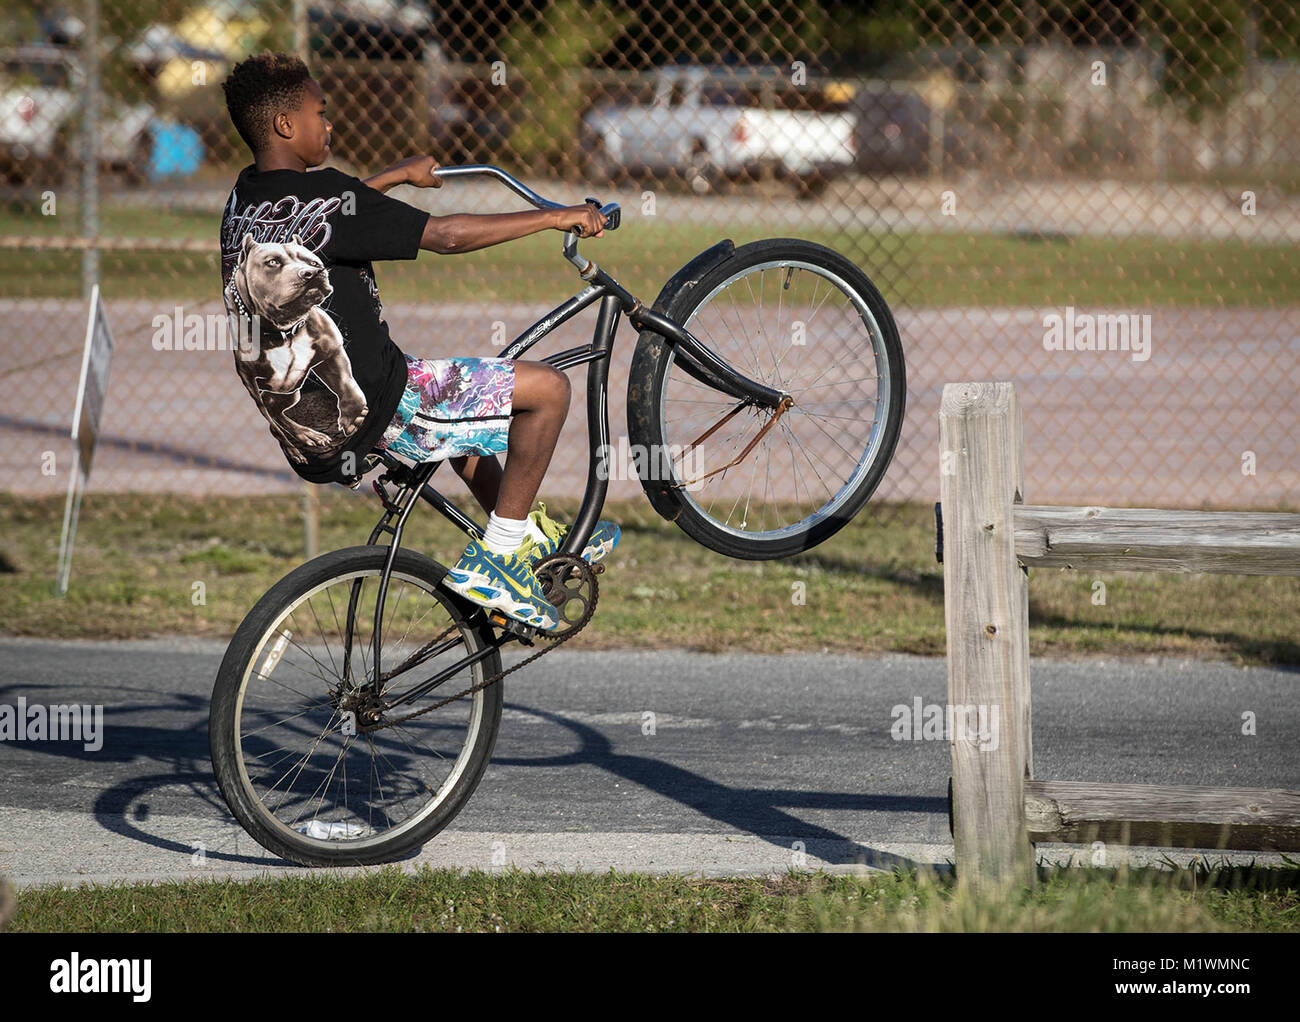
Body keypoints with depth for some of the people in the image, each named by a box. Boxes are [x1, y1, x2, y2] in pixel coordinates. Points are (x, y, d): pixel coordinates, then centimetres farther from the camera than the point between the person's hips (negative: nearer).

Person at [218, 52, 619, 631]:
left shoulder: (247, 198, 7)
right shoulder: (318, 197, -21)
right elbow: (448, 236, -21)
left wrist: (400, 175, 42)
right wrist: (557, 217, -12)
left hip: (302, 420, 10)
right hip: (363, 419, -10)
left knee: (461, 390, 35)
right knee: (547, 388, -3)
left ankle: (527, 538, 42)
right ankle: (493, 561, 1)